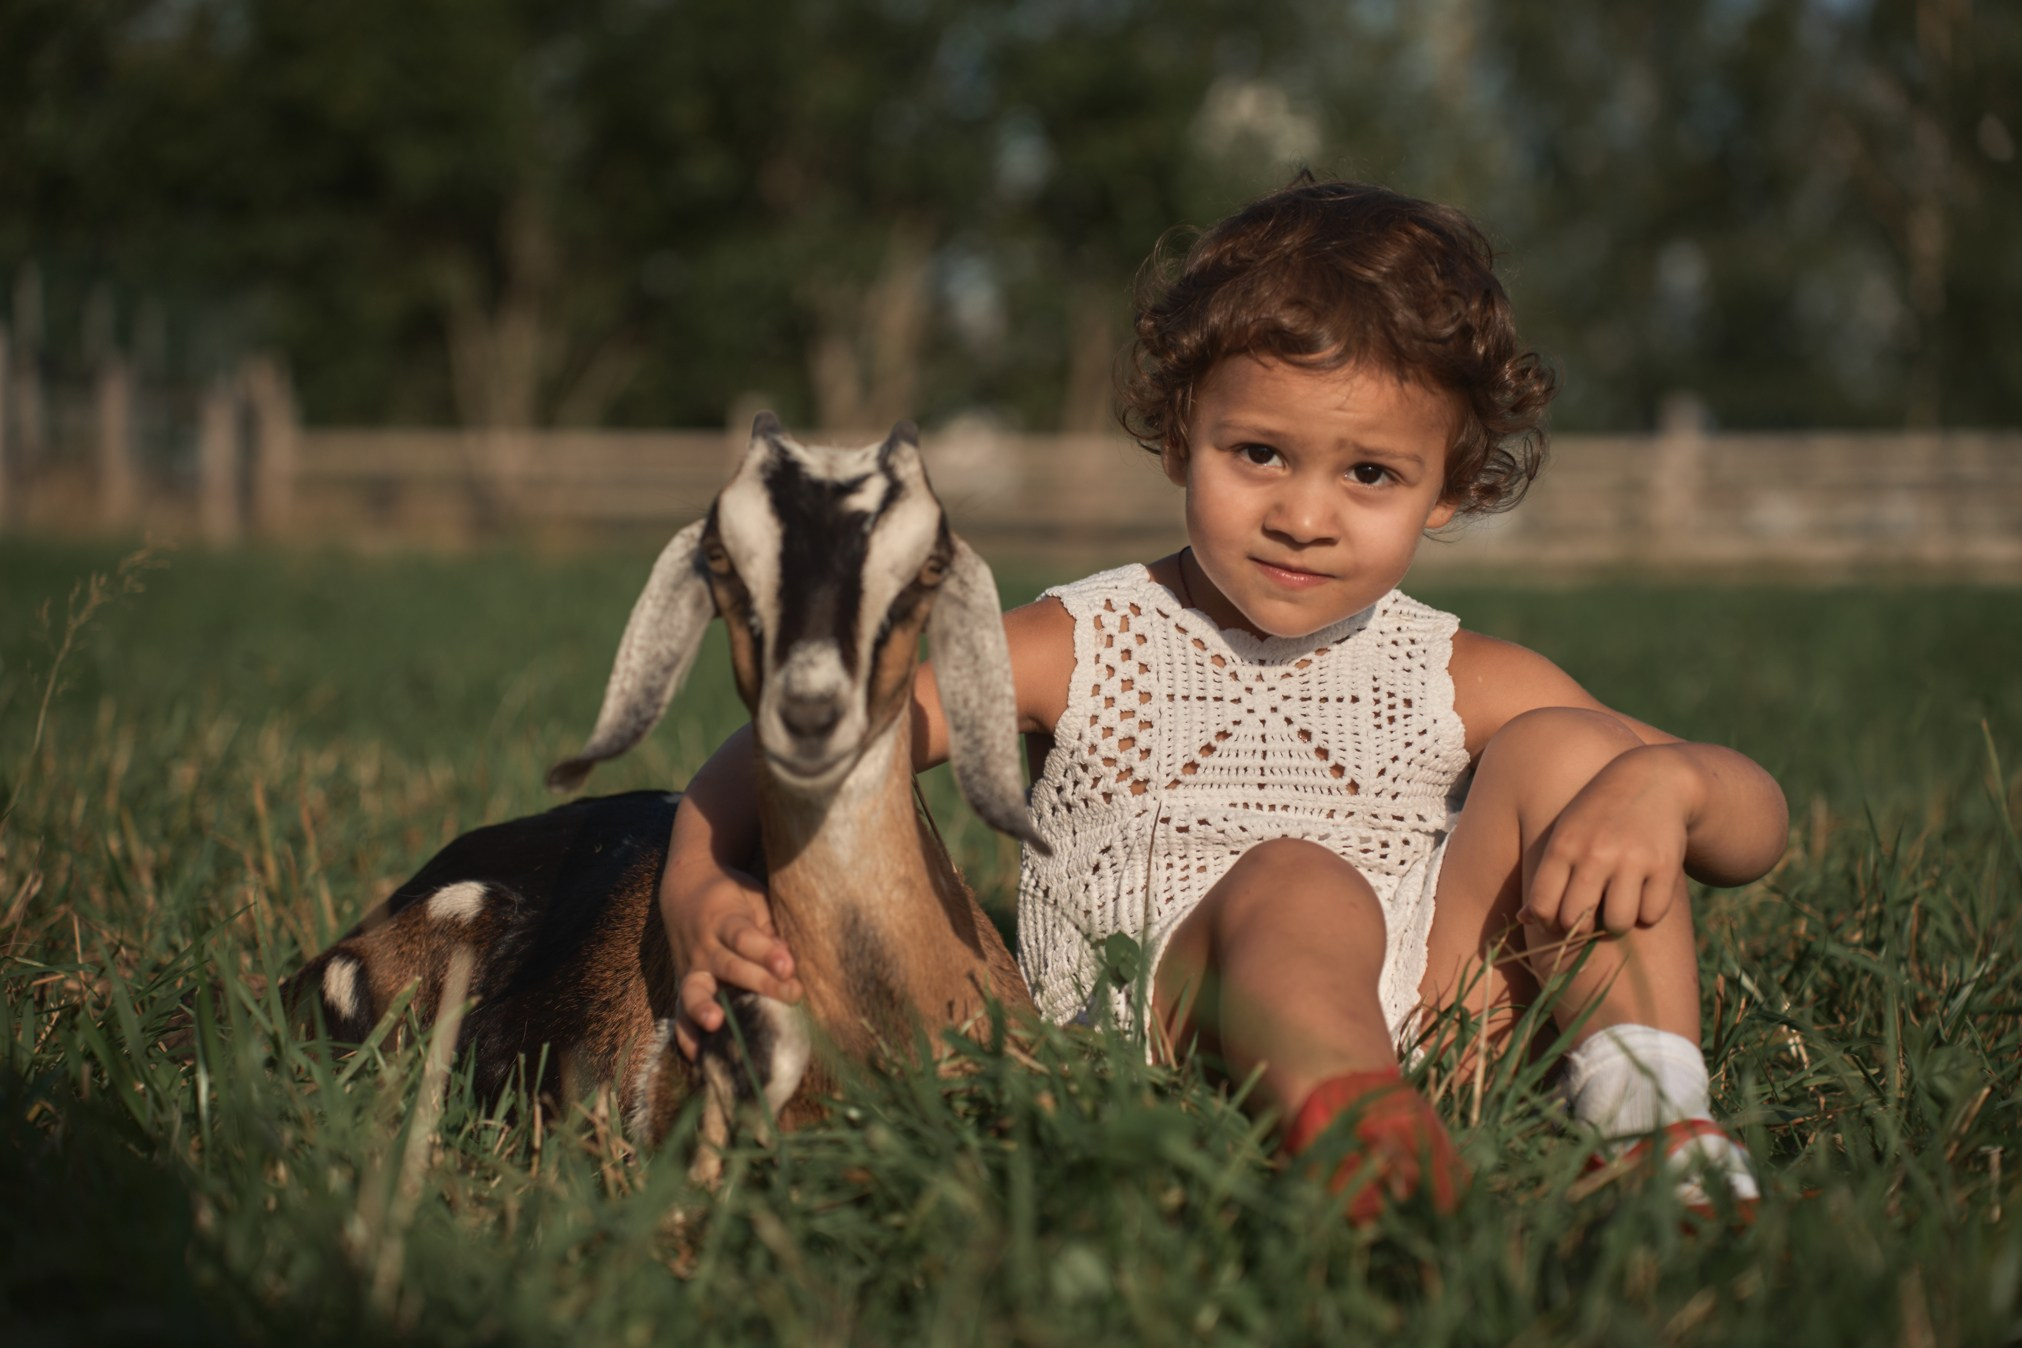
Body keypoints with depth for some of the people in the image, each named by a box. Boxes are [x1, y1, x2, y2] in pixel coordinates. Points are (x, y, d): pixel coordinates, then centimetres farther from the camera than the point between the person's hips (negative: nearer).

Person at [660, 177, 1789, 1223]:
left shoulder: (1463, 684, 13)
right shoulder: (1082, 650, 9)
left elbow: (1760, 823, 10)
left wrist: (1665, 779, -15)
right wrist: (699, 889, -16)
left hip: (1422, 1030, 3)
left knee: (1557, 747, -6)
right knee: (1293, 885, -33)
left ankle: (1657, 1107, -23)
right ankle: (1354, 1132, -63)